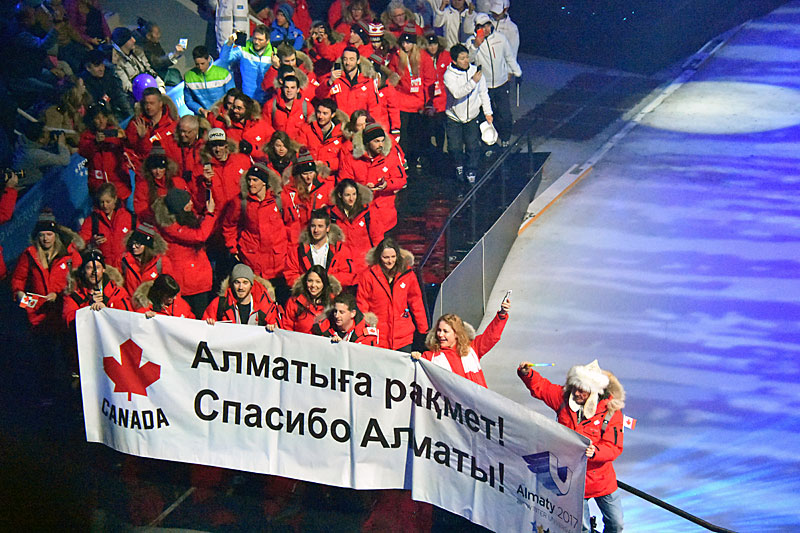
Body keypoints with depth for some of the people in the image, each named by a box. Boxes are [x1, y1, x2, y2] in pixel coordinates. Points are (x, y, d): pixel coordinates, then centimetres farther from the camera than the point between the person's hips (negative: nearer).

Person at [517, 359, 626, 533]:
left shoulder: (611, 412, -15)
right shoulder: (564, 397, -6)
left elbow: (613, 447, -17)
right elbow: (540, 387, 5)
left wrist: (595, 452, -37)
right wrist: (527, 374, -14)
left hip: (601, 480, -1)